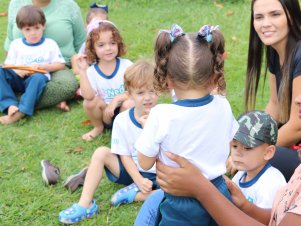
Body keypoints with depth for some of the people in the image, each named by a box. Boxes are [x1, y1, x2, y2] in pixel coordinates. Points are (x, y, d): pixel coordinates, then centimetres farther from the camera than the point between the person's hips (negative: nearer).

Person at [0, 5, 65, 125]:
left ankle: (21, 112, -48)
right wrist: (16, 70, -12)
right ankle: (10, 104, -37)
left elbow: (61, 65, 5)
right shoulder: (16, 44, 15)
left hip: (37, 77, -3)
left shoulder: (50, 44, 10)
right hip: (17, 79, 3)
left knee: (38, 78, -38)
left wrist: (42, 66, -10)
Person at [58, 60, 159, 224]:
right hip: (132, 170, 2)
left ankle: (135, 194, -16)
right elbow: (125, 155, -5)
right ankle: (85, 204, -17)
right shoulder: (122, 120, -10)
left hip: (159, 175, -2)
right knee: (101, 152, -18)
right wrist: (139, 180, -19)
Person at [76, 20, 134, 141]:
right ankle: (98, 127, 6)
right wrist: (82, 71, -31)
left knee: (129, 104, -33)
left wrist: (117, 99, -27)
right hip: (105, 115, 2)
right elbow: (88, 96, -28)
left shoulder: (126, 65, -12)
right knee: (90, 102, -25)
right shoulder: (92, 71, -11)